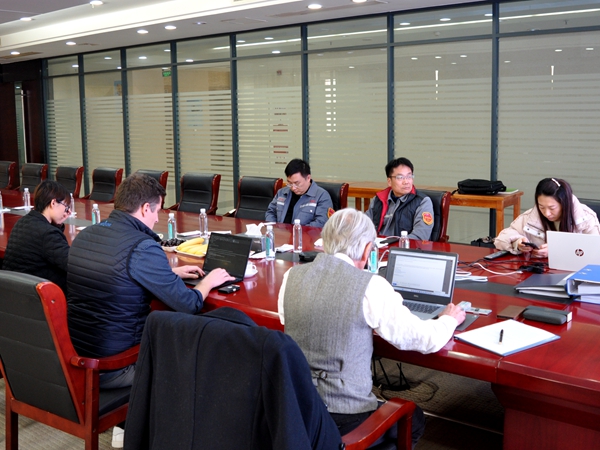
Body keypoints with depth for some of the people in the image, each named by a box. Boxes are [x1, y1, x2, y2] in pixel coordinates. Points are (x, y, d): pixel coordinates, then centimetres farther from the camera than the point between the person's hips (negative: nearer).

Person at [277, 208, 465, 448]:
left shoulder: (291, 276, -3)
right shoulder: (370, 286, -17)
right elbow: (427, 340, -8)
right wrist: (449, 319, 15)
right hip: (344, 419, -5)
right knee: (414, 419, 26)